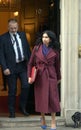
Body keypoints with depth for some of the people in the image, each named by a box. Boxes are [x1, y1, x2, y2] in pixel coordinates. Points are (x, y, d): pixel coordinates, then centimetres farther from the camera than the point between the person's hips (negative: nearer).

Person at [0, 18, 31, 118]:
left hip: (23, 65, 3)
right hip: (11, 67, -3)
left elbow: (28, 49, 13)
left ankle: (22, 107, 19)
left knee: (26, 86, -3)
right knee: (12, 90, 4)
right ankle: (12, 111, 18)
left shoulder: (22, 35, 8)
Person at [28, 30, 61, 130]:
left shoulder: (55, 51, 1)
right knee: (41, 98, 6)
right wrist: (29, 76, -4)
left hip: (51, 76, 0)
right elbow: (30, 63, 4)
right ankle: (43, 119, 25)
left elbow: (57, 65, 11)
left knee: (52, 98, -2)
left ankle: (53, 122, 7)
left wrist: (59, 78, 17)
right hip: (39, 77, 0)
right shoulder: (36, 48, 0)